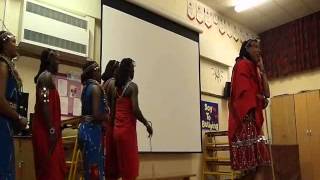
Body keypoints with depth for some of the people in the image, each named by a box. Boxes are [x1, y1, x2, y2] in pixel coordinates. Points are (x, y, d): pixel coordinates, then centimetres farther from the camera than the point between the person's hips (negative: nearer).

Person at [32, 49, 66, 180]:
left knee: (54, 168, 12)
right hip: (46, 131, -10)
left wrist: (55, 127, 23)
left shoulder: (45, 76, 20)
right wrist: (51, 130, -22)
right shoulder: (46, 76, -9)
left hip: (46, 130, 10)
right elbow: (44, 104, -20)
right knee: (50, 168, -7)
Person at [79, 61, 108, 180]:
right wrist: (108, 116, -4)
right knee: (95, 168, -2)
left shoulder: (86, 88, 13)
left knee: (89, 167, 16)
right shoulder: (96, 87, -12)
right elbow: (97, 115, -20)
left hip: (84, 128, 9)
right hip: (93, 130, -9)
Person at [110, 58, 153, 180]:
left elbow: (112, 110, 12)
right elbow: (135, 110, -19)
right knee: (130, 164, 1)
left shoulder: (115, 88, 10)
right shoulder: (132, 86, -10)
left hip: (117, 129, 7)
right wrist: (147, 124, -8)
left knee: (123, 163, 14)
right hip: (128, 129, -7)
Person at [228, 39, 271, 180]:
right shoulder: (242, 65, -3)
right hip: (246, 120, -10)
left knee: (261, 164, 7)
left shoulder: (254, 68, 25)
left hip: (254, 120, 10)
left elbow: (266, 93, 17)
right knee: (254, 166, -14)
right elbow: (245, 93, -16)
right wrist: (261, 98, 0)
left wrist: (262, 70, 16)